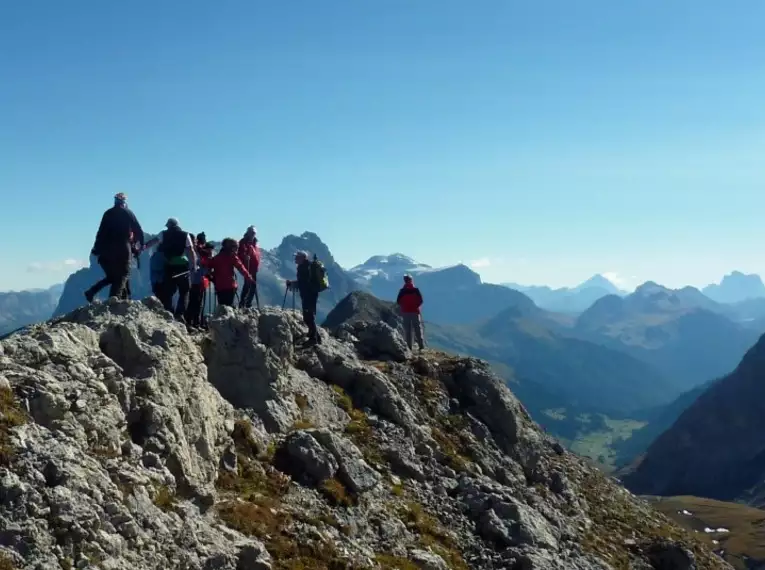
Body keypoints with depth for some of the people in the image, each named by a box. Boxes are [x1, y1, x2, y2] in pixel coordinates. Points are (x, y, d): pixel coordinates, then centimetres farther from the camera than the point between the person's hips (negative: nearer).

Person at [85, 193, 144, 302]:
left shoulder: (108, 213, 13)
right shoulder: (128, 213, 5)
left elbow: (101, 232, 8)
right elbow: (138, 230, 1)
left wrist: (97, 248, 9)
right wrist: (141, 244, 13)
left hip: (107, 249, 4)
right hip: (123, 249, -4)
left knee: (111, 276, 16)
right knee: (122, 276, -1)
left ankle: (92, 291, 0)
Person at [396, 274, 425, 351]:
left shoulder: (402, 291, -2)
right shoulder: (415, 290, -4)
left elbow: (398, 301, -2)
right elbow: (420, 300, -7)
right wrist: (416, 306, 9)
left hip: (405, 312, 1)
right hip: (415, 312, -1)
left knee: (407, 330, 5)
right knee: (418, 329, 4)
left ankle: (409, 346, 2)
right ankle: (421, 345, 1)